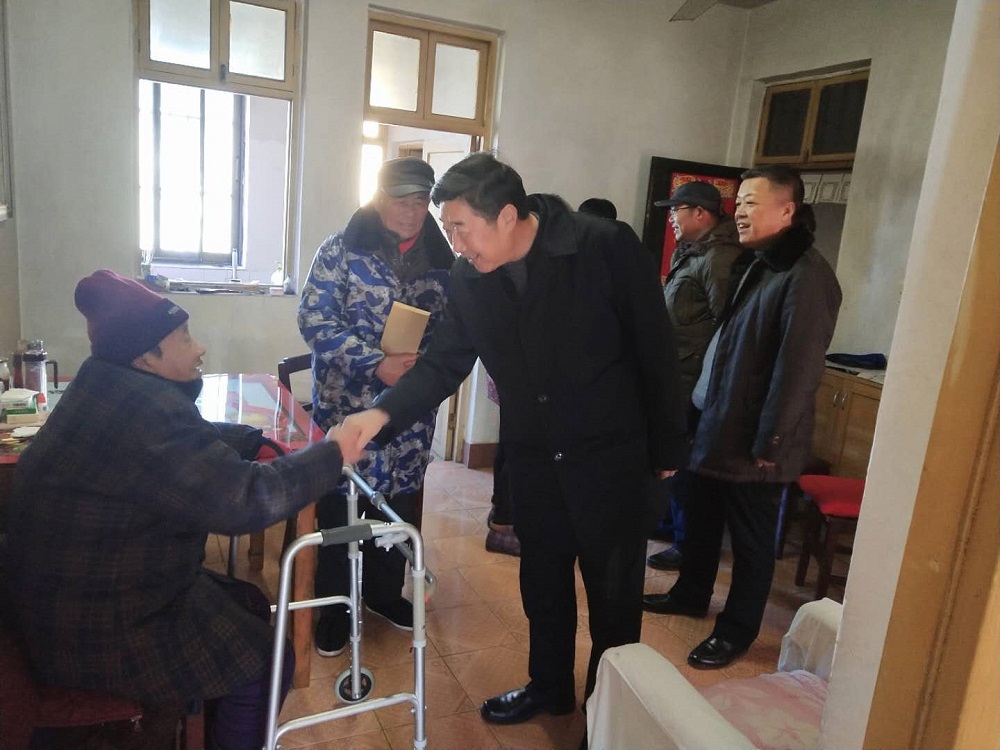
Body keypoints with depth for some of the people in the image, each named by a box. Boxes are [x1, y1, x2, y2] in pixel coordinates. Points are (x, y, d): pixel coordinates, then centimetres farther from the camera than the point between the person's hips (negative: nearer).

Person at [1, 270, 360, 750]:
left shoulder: (120, 389, 3)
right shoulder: (145, 412, -30)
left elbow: (199, 442, 18)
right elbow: (241, 501, -33)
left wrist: (258, 444, 1)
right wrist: (330, 455, -22)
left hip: (89, 587, 10)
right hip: (94, 628, -10)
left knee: (250, 606, 18)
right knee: (264, 663, -3)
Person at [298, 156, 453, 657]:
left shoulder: (441, 261, 6)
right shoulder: (341, 251, -5)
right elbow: (315, 319, -12)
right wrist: (376, 365, -22)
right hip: (347, 405, -3)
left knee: (400, 503, 15)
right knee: (339, 505, 5)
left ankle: (384, 591, 36)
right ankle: (333, 607, 24)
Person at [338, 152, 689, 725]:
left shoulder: (608, 247, -19)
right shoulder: (470, 280, -5)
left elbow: (656, 348, -13)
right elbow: (443, 364, -2)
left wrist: (667, 445, -7)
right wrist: (384, 413, -20)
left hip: (611, 452, -4)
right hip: (532, 456, 5)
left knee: (613, 588, 11)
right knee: (542, 580, 20)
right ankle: (549, 687, 43)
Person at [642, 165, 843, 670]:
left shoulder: (807, 276, -18)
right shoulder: (761, 265, 12)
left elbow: (798, 369, -22)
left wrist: (769, 442, -20)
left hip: (754, 441, -9)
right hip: (718, 425, 9)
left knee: (751, 540, 8)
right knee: (702, 519, 21)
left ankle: (736, 630, 24)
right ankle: (690, 594, 40)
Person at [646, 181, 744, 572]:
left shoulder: (718, 259, -18)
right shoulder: (690, 253, 14)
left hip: (692, 381, -10)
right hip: (676, 376, 10)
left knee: (682, 462, 1)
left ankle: (688, 543, 15)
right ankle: (670, 522, 36)